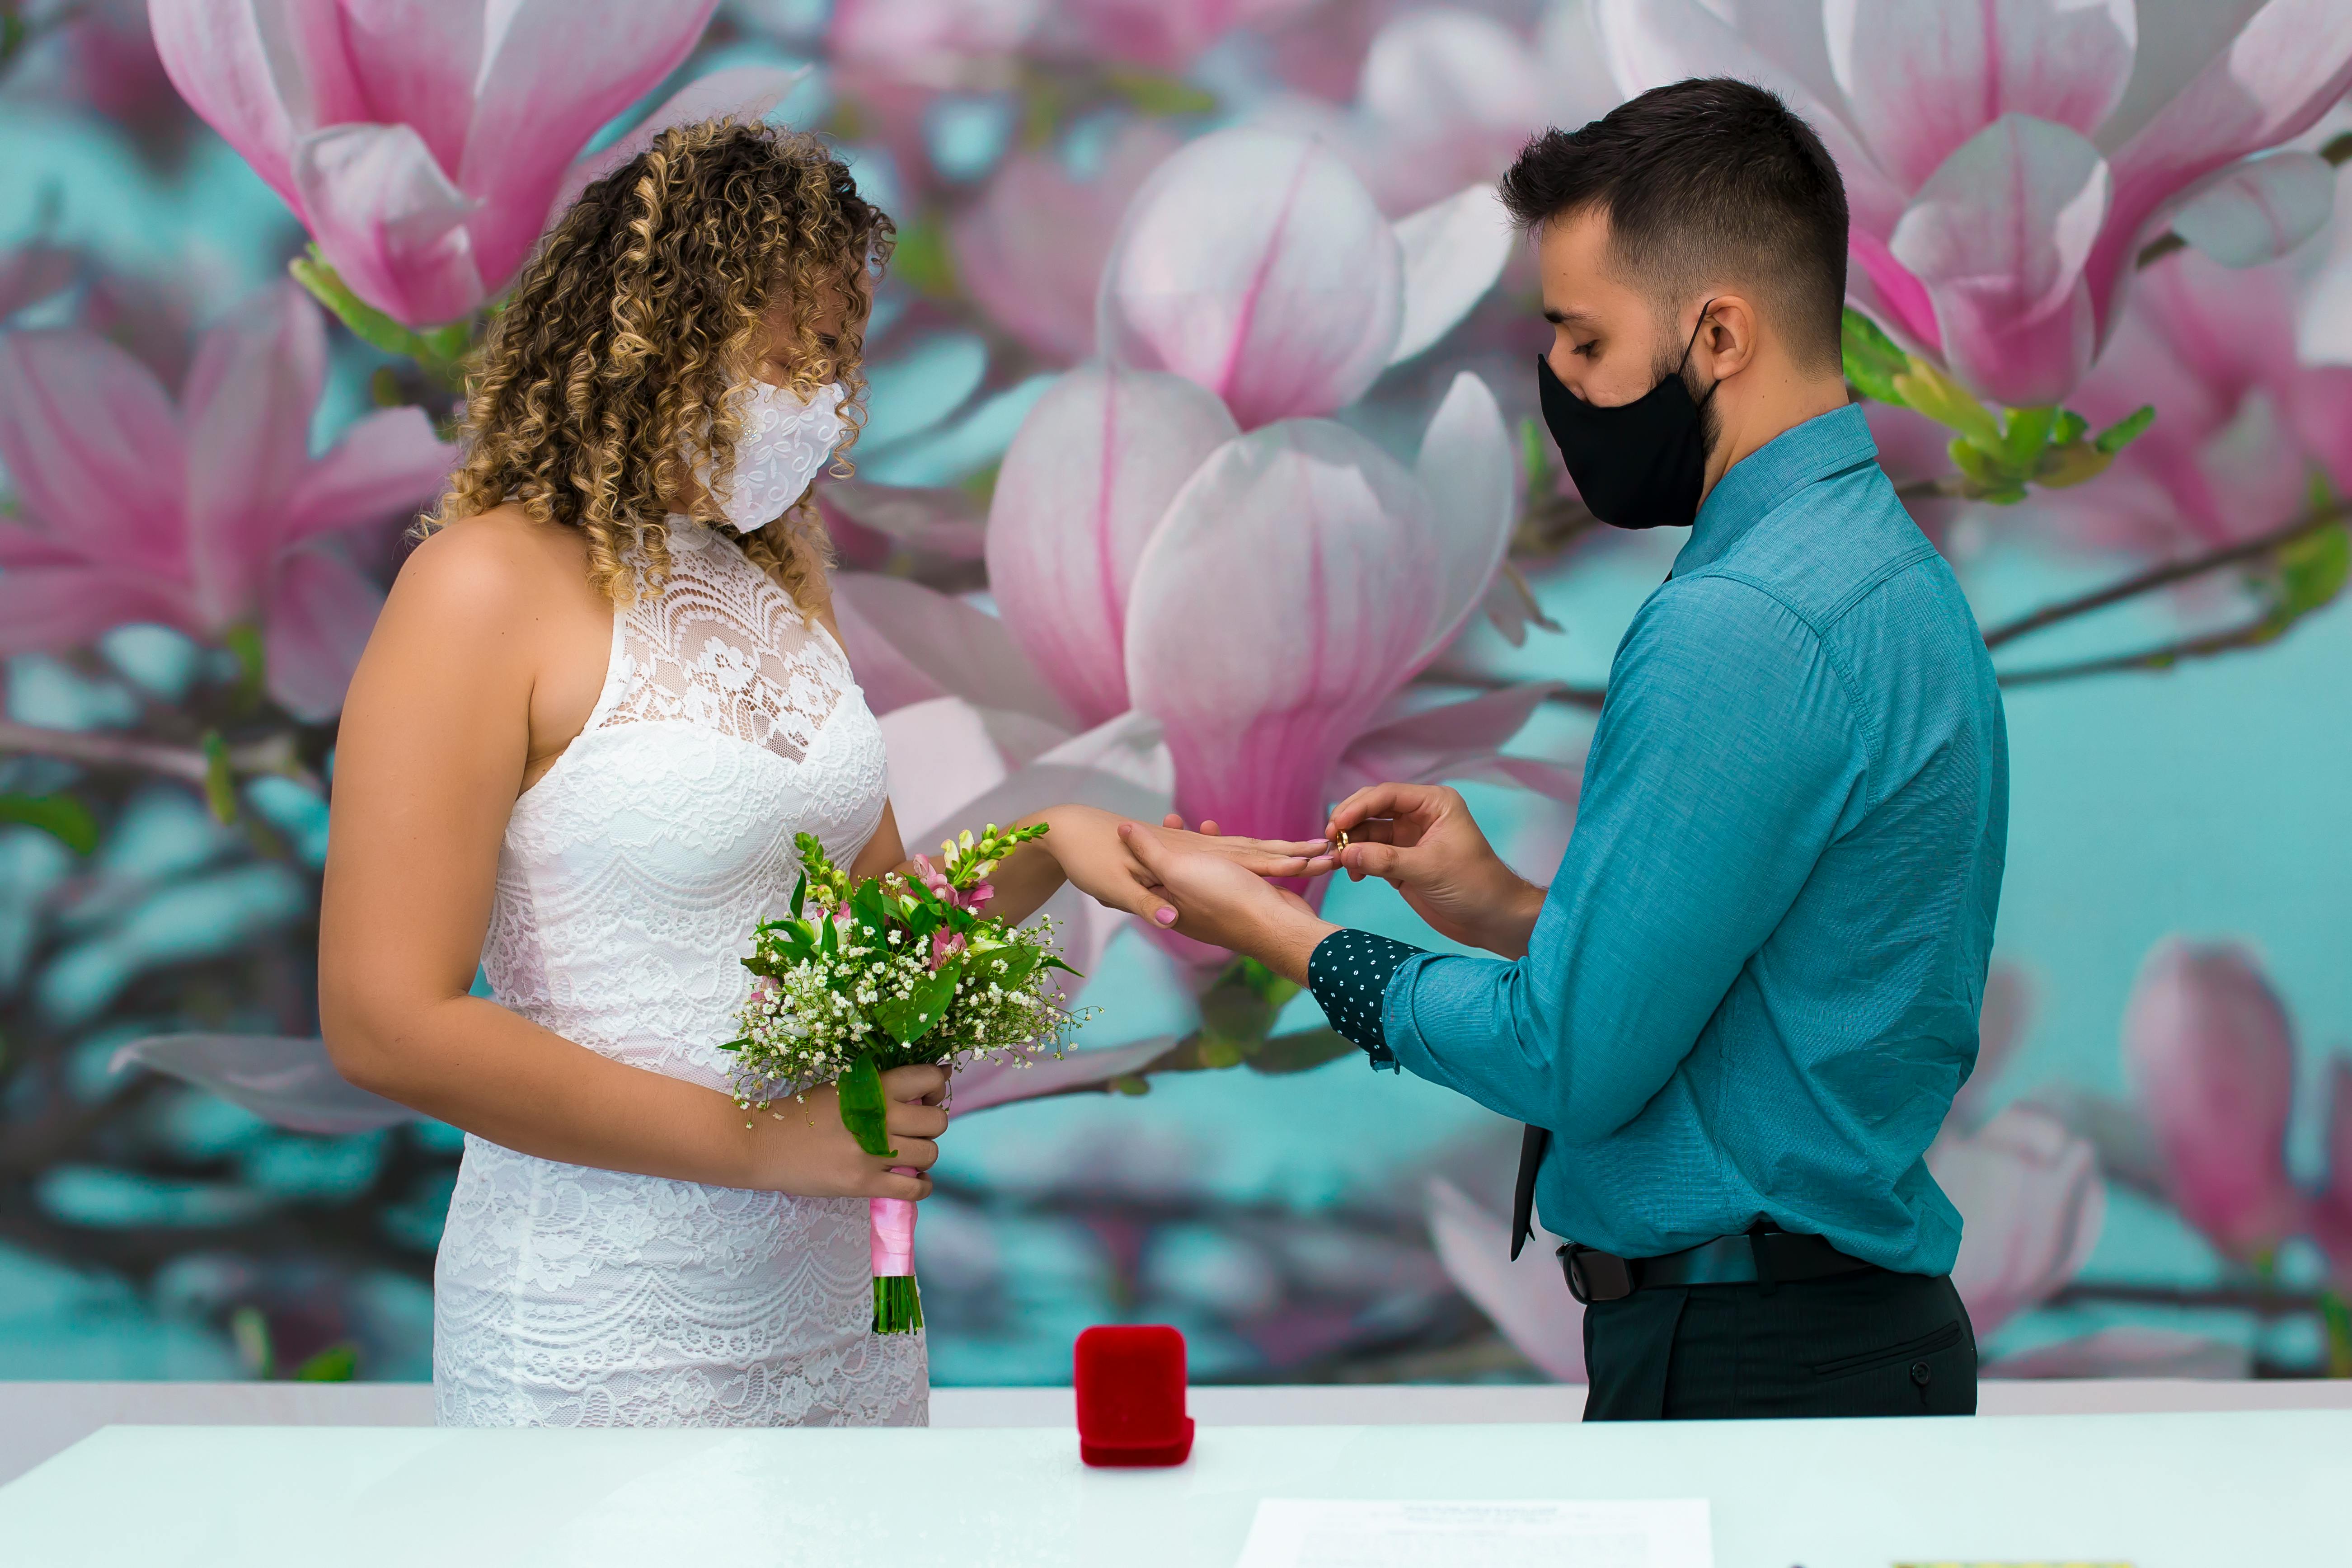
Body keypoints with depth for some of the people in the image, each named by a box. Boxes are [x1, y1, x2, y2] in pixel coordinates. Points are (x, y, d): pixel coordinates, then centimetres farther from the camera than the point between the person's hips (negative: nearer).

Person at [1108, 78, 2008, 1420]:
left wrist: (1279, 933, -7)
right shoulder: (1896, 574, 11)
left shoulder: (1741, 630, -21)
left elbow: (1574, 1064, -20)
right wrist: (1514, 912, 10)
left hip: (1742, 1367, -10)